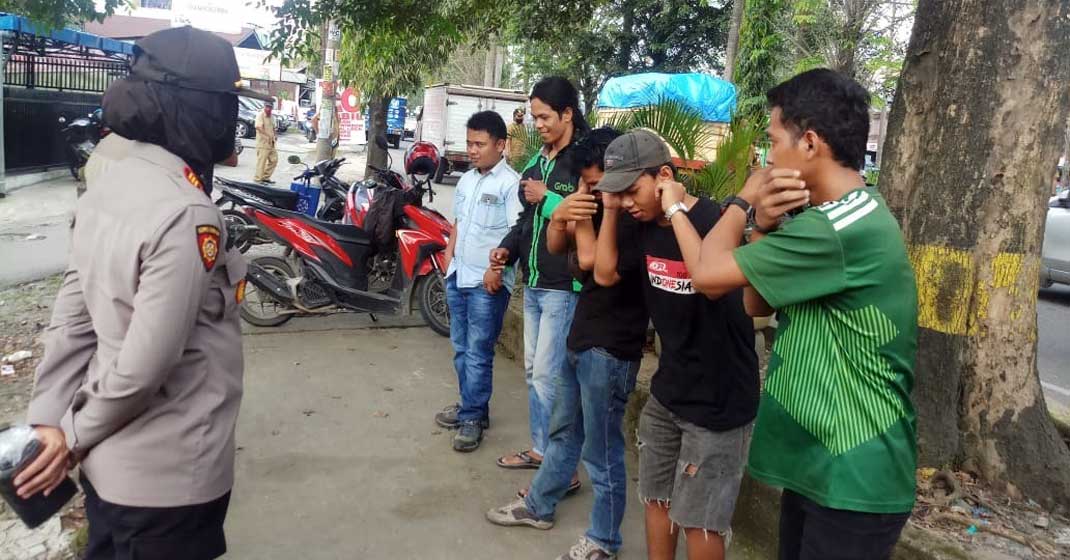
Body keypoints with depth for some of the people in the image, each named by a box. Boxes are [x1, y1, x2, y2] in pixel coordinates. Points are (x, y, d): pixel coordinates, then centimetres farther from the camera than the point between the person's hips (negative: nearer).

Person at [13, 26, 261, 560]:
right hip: (166, 477, -8)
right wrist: (75, 440, -10)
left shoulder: (108, 186, 0)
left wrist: (48, 420, 2)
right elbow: (146, 364, -25)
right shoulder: (185, 216, -27)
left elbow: (72, 315, 1)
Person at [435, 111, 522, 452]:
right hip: (458, 277, 8)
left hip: (487, 282, -8)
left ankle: (473, 418, 7)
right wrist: (449, 259, 17)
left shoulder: (511, 183, -13)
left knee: (478, 353, -3)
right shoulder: (466, 180, 13)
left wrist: (496, 269, -23)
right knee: (461, 348, 15)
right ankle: (470, 406, 27)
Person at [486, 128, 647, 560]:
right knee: (564, 431, 23)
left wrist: (582, 216, -13)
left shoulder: (635, 216, -18)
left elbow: (589, 258, -24)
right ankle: (538, 506, 41)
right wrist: (560, 215, -13)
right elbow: (555, 247, 6)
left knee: (601, 449, 4)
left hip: (610, 348, -9)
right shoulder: (597, 203, 8)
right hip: (582, 338, 9)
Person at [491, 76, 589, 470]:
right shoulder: (538, 160, 16)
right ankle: (540, 450, 32)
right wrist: (508, 248, 9)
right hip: (533, 283, 9)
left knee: (547, 375, -6)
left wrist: (547, 198, -16)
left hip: (563, 287, -9)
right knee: (533, 371, 17)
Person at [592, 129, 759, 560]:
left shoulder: (714, 221, -22)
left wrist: (678, 211, -30)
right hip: (667, 390, 8)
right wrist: (609, 210, -2)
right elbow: (605, 274, 7)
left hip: (719, 400, -7)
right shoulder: (645, 224, 2)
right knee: (655, 496, 20)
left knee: (698, 519, 5)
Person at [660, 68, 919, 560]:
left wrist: (745, 198, -5)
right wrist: (763, 225, -9)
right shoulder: (845, 217, 8)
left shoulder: (838, 230, -25)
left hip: (853, 478, -9)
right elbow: (759, 304, 7)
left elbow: (709, 274, -20)